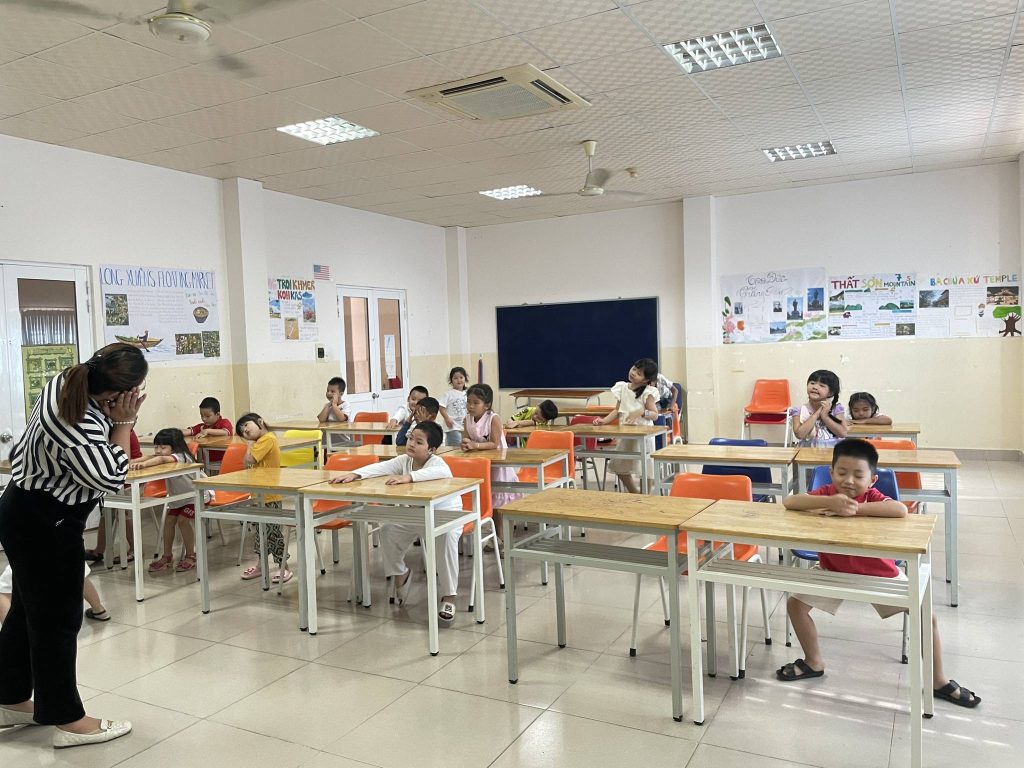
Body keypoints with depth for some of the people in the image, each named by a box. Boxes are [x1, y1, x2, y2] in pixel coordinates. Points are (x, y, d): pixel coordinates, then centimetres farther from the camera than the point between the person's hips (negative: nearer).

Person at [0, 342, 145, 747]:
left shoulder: (66, 381, -4)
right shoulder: (81, 429, -33)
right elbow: (112, 478, -22)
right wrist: (123, 424, -19)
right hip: (45, 526, -10)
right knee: (57, 620, 3)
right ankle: (68, 721, 17)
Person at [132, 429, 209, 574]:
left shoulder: (181, 457, -32)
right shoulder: (160, 457, -3)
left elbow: (162, 459, -51)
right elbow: (149, 458, -16)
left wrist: (144, 464, -67)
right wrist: (134, 463, -35)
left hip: (197, 493, -8)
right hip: (179, 496, 8)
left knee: (182, 520, -16)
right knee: (169, 520, 0)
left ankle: (190, 556, 1)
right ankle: (167, 557, 12)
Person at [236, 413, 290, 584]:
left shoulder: (268, 439, -17)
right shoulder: (261, 441, 12)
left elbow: (249, 460, -21)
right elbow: (247, 464, 13)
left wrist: (251, 443, -9)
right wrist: (251, 441, 6)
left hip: (270, 496, -10)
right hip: (261, 494, 10)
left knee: (272, 531, -2)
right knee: (262, 530, 20)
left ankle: (283, 568, 8)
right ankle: (261, 565, 33)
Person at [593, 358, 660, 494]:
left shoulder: (647, 392, -8)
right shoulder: (622, 388, 7)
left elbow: (655, 415, -10)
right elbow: (617, 410, 10)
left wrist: (641, 412, -27)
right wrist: (604, 420, -4)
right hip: (625, 434, 6)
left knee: (645, 468, 0)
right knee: (621, 468, 12)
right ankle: (635, 495, 30)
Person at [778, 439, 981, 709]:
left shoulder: (873, 497, -24)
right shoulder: (827, 493, -20)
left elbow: (901, 510, -47)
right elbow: (790, 502, -37)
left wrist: (854, 509, -48)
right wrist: (830, 502, -50)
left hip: (879, 573, -1)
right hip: (834, 571, 2)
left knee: (926, 616, -4)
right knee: (795, 603, -7)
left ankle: (939, 681, 19)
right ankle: (814, 663, 17)